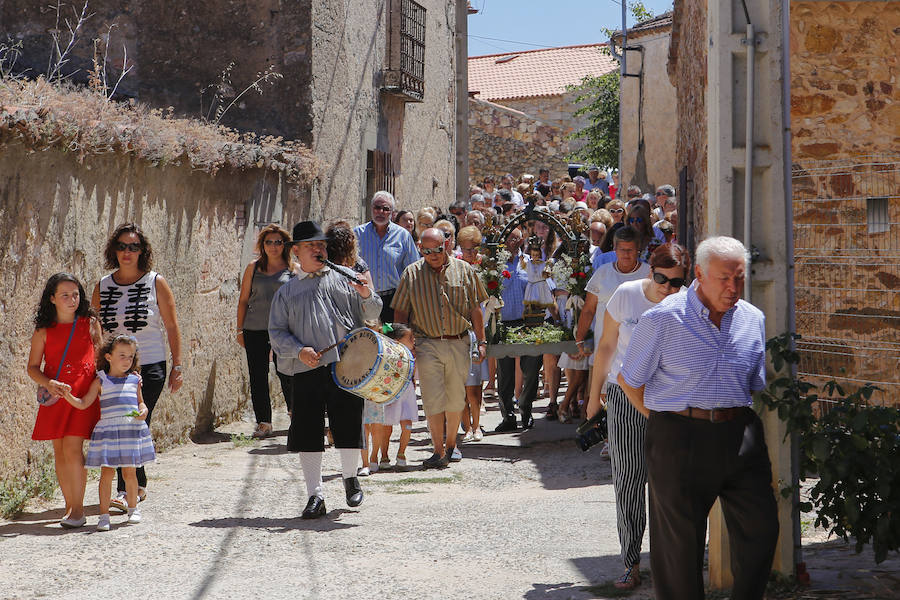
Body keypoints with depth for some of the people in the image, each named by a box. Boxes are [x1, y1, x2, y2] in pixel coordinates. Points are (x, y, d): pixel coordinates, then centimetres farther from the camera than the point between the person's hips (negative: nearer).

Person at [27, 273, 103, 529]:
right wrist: (49, 384, -12)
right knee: (59, 450, 5)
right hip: (55, 395, 2)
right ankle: (69, 505, 17)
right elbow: (32, 367, 5)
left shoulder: (90, 323, 4)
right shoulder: (44, 331, 4)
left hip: (83, 393, -2)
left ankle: (78, 509, -4)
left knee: (72, 447, -12)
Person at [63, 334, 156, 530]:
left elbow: (140, 402, 20)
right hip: (107, 431, -2)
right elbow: (83, 403, 0)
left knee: (129, 472, 7)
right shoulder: (101, 381, 2)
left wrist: (143, 411, -2)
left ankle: (133, 508, 25)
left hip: (132, 430, 2)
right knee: (107, 472, -4)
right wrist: (67, 395, -16)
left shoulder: (134, 380, 10)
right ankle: (104, 514, 3)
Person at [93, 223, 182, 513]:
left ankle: (126, 490, -8)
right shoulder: (103, 286, 8)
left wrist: (177, 367, -1)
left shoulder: (156, 283, 0)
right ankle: (139, 486, 18)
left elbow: (172, 327, 2)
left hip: (150, 367, -3)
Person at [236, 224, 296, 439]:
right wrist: (240, 329, 8)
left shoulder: (293, 268, 6)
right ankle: (263, 422, 10)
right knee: (258, 376, 1)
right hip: (255, 330, 2)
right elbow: (243, 300, 13)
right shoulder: (253, 268, 9)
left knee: (285, 373, -3)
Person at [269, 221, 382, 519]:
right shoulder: (287, 292, 14)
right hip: (306, 371, 1)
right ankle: (315, 495, 9)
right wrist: (299, 351, -9)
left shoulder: (343, 279, 13)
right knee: (307, 432, -1)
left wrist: (367, 296, -12)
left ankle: (350, 478, 29)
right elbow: (277, 333, 8)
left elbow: (371, 315, 10)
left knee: (348, 426, 3)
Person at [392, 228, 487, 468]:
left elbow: (475, 309, 8)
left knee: (456, 398, 8)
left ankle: (451, 444, 26)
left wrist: (481, 341, 4)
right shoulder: (412, 274, 3)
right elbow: (400, 313, 6)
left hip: (459, 343, 1)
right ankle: (439, 452, -2)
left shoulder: (464, 270, 5)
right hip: (427, 344, -1)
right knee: (433, 399, -6)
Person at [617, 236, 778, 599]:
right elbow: (628, 380, 2)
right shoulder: (663, 320, -7)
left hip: (740, 437, 4)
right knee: (681, 542, 4)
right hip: (681, 441, -4)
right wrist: (662, 420, 4)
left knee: (762, 529, 4)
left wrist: (739, 420, 13)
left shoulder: (753, 320, 9)